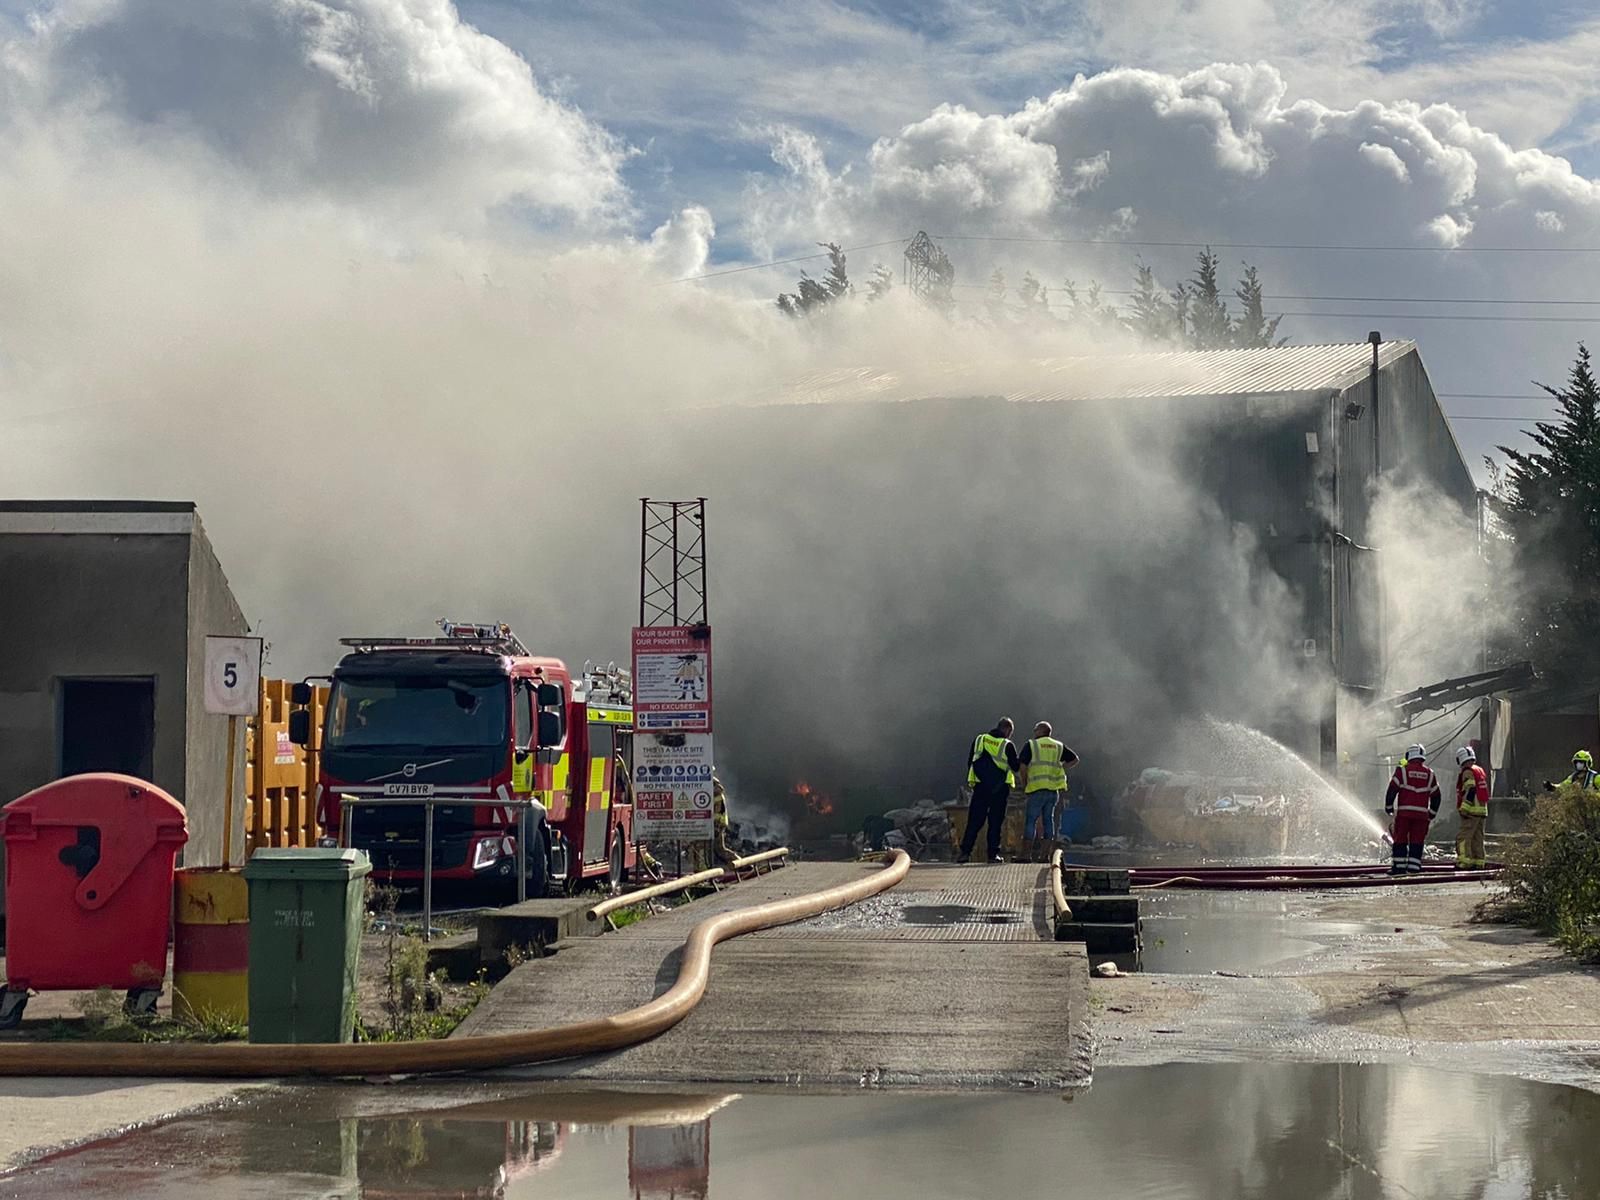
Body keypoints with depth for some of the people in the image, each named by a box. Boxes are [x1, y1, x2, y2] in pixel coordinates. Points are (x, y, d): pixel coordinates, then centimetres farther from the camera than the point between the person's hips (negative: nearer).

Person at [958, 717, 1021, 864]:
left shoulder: (979, 740, 6)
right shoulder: (1007, 745, -4)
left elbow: (970, 762, 11)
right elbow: (1016, 767, 0)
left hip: (980, 787, 2)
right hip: (1000, 789, -2)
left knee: (974, 821, 2)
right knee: (995, 822, 5)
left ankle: (965, 851, -7)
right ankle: (993, 853, 2)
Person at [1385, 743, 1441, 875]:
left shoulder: (1402, 770, -2)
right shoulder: (1430, 774, 9)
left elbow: (1392, 791, -4)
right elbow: (1436, 797, 14)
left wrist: (1388, 808, 8)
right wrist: (1431, 815, 23)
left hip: (1404, 813, -2)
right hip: (1422, 813, 2)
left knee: (1401, 840, 3)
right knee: (1417, 841, 5)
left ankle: (1399, 867, 1)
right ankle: (1414, 867, 1)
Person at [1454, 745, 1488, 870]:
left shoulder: (1468, 772, -10)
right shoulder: (1480, 771, 18)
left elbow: (1470, 791, -20)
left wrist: (1464, 809, -20)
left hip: (1471, 811, -9)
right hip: (1483, 810, 9)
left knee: (1463, 837, -10)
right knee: (1477, 838, 13)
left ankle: (1464, 862, -17)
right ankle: (1479, 862, 14)